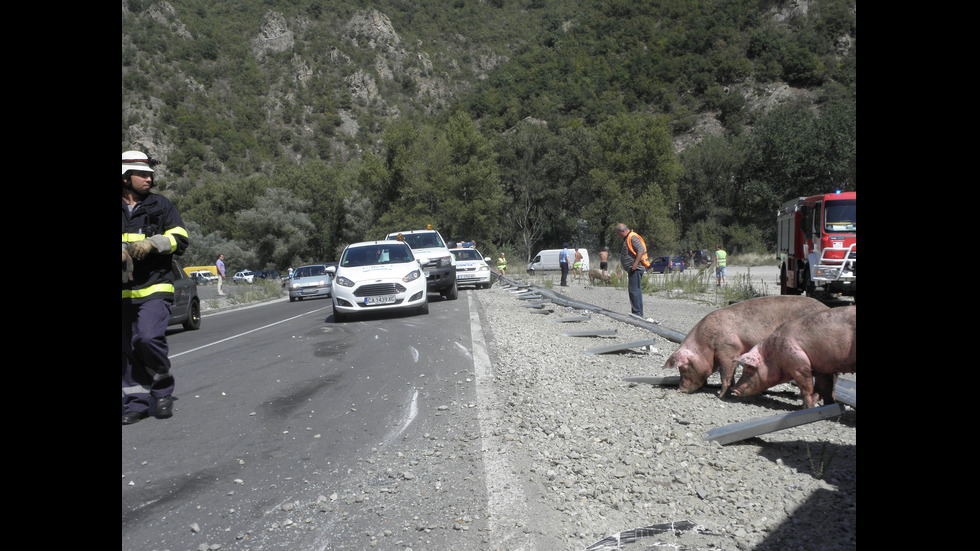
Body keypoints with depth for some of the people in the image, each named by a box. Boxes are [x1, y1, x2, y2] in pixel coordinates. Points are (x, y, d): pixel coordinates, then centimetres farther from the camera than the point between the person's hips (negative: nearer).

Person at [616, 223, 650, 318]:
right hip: (632, 269, 11)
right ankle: (636, 312, 20)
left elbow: (641, 250, -23)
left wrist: (635, 264, -23)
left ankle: (637, 313, -11)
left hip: (636, 269, -11)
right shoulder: (627, 238, 19)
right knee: (633, 290, 14)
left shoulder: (633, 237, -14)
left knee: (635, 291, -12)